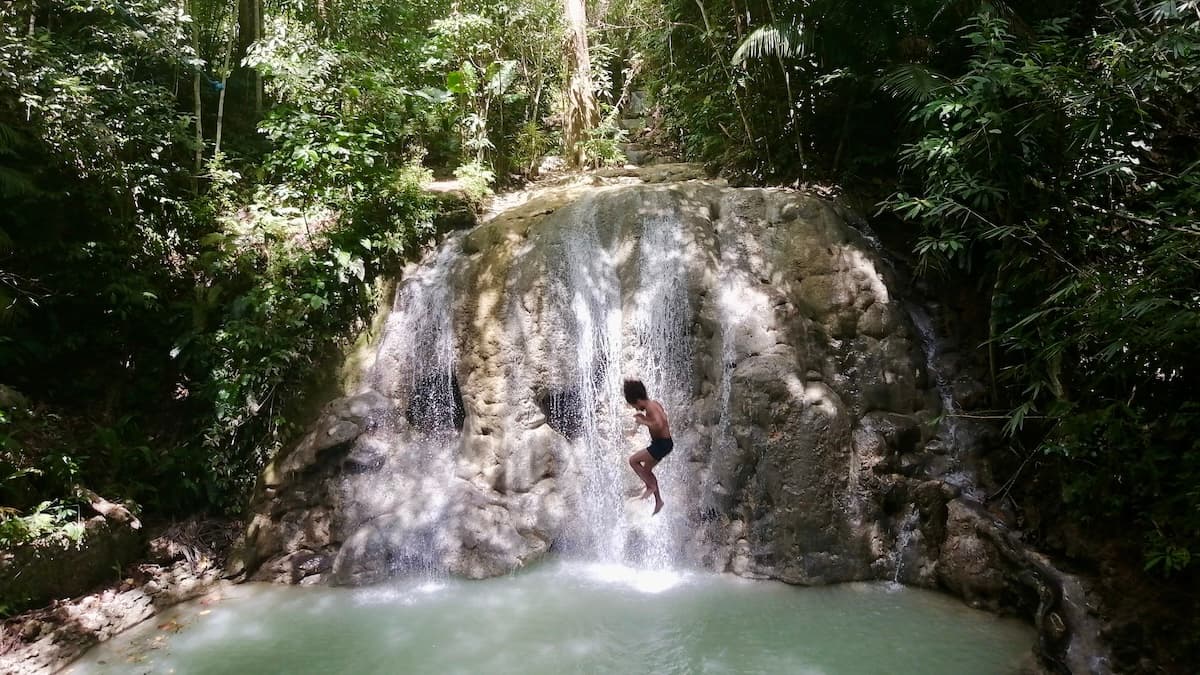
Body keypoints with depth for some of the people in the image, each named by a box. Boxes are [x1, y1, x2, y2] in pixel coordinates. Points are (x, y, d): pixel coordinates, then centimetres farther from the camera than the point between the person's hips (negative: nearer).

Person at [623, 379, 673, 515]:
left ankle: (650, 486, -1)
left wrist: (643, 422, -19)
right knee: (646, 470, 18)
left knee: (633, 460, -8)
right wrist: (645, 418, 13)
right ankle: (658, 500, 25)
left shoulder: (650, 407, -19)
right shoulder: (654, 404, 11)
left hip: (662, 443, -10)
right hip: (663, 443, 10)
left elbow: (659, 425, -32)